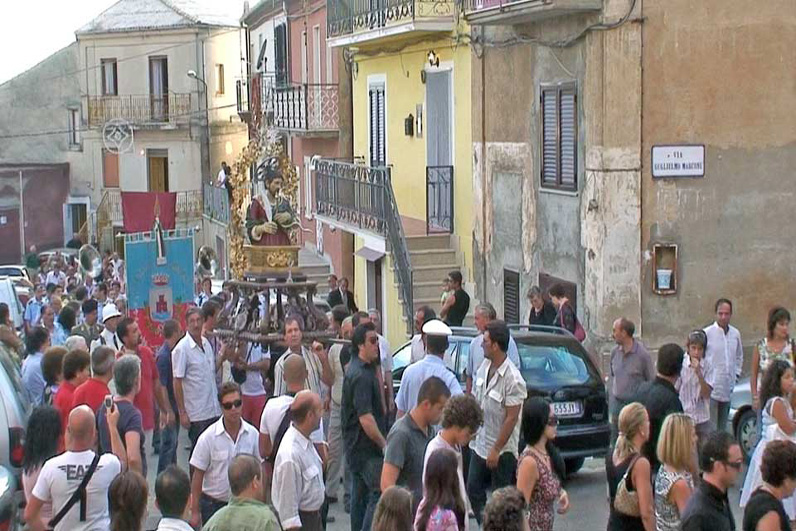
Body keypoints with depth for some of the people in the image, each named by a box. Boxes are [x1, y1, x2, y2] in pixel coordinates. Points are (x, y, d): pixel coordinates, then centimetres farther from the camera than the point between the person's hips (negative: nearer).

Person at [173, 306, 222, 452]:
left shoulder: (206, 343, 9)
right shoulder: (182, 348, -12)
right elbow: (177, 382, -12)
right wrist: (182, 413, -14)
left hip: (214, 411, 6)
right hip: (196, 414, -6)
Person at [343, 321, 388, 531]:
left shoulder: (358, 369, 12)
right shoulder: (361, 375, -21)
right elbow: (366, 419, -25)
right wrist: (384, 444, -19)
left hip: (356, 446, 10)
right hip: (367, 447, -10)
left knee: (360, 494, 15)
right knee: (380, 493, -10)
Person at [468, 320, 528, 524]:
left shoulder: (513, 379, -24)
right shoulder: (484, 367, 0)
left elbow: (511, 418, -21)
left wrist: (496, 450, -18)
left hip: (502, 450, -8)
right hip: (480, 444, 8)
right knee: (474, 490, 13)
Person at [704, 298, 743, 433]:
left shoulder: (735, 333, 7)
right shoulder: (707, 333, -9)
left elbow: (739, 356, 23)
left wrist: (736, 373, 13)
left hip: (728, 388, 6)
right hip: (711, 388, -6)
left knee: (722, 427, 13)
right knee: (711, 428, -9)